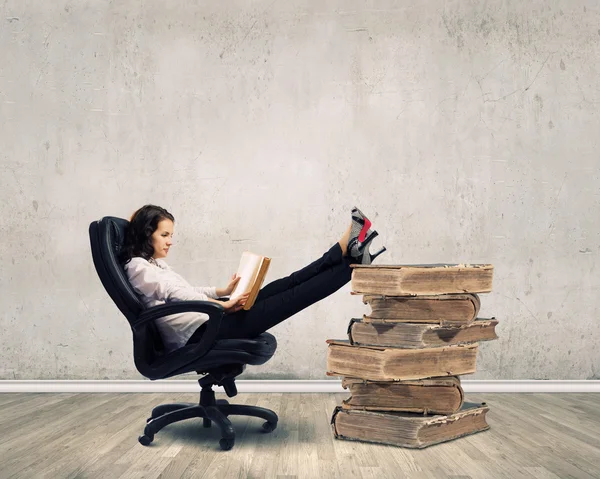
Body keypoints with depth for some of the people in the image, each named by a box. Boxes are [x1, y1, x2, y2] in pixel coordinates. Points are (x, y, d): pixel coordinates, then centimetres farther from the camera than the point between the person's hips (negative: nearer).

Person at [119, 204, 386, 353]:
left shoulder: (154, 264, 24)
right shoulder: (137, 268, -6)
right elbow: (177, 293, -15)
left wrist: (224, 290, 13)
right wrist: (224, 305, -18)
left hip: (203, 326, 10)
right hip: (196, 335, -10)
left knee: (276, 290, -3)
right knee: (285, 300, -13)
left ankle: (347, 250, -9)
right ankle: (351, 262, -14)